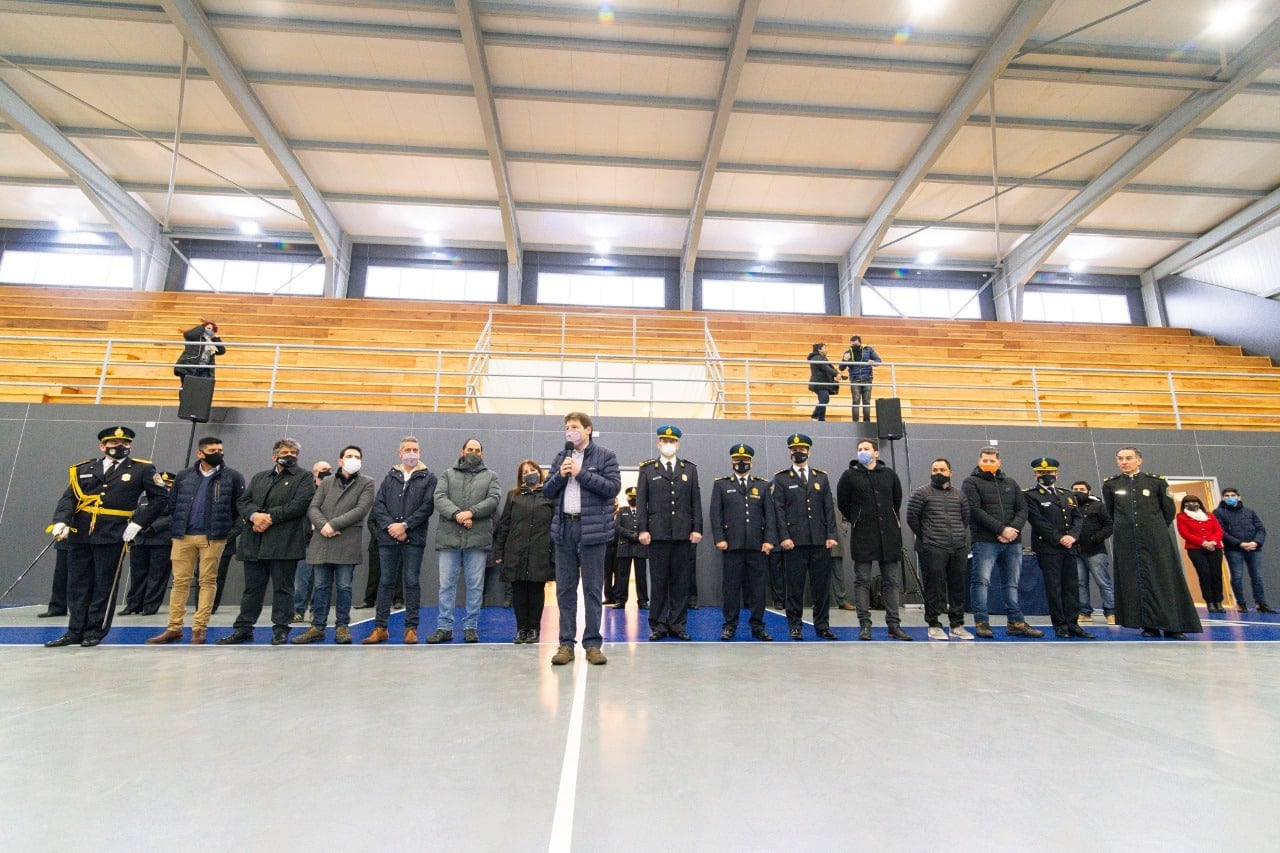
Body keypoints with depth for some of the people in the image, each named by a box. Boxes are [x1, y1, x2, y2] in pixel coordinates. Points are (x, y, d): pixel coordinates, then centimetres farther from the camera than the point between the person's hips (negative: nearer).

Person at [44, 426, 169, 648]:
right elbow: (68, 498, 6)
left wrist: (138, 522, -5)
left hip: (112, 537, -3)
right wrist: (61, 521, -12)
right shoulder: (83, 469, 12)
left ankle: (95, 631, 15)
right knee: (77, 585, 9)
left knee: (104, 586, 4)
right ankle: (75, 631, 20)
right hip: (79, 535, 3)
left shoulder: (142, 469, 4)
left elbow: (161, 498, 3)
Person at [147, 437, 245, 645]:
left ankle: (199, 628, 9)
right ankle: (174, 628, 16)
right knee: (180, 581, 7)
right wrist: (176, 526, 8)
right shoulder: (184, 476, 9)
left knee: (208, 581, 2)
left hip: (213, 538, -3)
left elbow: (239, 507, 2)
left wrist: (228, 528, -2)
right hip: (183, 536, 3)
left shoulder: (233, 477, 0)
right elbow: (172, 503, 15)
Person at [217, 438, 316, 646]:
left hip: (283, 543, -5)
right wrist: (254, 515, -10)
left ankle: (281, 630, 8)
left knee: (282, 587, 1)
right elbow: (243, 502, 11)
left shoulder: (304, 478, 4)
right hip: (254, 543, 5)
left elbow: (299, 504, -10)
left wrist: (270, 517, -14)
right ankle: (243, 629, 21)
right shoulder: (259, 477, 21)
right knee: (252, 587, 12)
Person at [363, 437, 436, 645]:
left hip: (414, 539, -3)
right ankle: (380, 628, 17)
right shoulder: (390, 477, 14)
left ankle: (411, 629, 8)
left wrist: (405, 525, -12)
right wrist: (390, 526, -9)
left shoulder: (428, 478, 5)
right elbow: (378, 504, 6)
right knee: (386, 582, 9)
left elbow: (427, 506, -5)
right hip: (388, 538, 3)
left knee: (412, 582, 1)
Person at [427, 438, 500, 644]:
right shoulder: (448, 475, 15)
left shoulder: (490, 476, 13)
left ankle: (471, 627, 14)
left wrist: (471, 512, -16)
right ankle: (444, 627, 15)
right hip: (449, 537, 1)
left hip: (478, 538, 0)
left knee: (475, 585, 4)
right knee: (446, 584, 5)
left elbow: (494, 499, -2)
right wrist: (457, 514, -17)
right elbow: (439, 498, 0)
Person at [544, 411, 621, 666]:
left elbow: (613, 486, -11)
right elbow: (547, 492, 13)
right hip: (564, 528, 4)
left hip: (592, 529, -4)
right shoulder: (561, 457, 14)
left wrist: (581, 473, -14)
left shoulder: (605, 455, 0)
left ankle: (593, 643, 13)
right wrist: (560, 475, -6)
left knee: (593, 589, 3)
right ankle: (566, 643, 17)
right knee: (565, 589, 8)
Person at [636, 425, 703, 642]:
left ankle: (677, 625, 15)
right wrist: (642, 529, -4)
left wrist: (697, 529, 1)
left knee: (681, 581, 5)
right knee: (658, 581, 3)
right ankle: (658, 625, 12)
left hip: (683, 534, 2)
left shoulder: (690, 469, 12)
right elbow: (641, 502, 4)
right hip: (657, 534, -1)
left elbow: (696, 502, 8)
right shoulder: (647, 469, 8)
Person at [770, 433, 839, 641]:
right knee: (795, 585, 2)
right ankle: (795, 626, 12)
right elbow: (778, 510, 0)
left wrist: (831, 535, 1)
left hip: (820, 541, 3)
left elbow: (829, 508, 10)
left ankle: (822, 625, 18)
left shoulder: (821, 477, 14)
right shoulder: (781, 479, 6)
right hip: (794, 541, -2)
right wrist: (784, 537, -9)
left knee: (822, 585, 6)